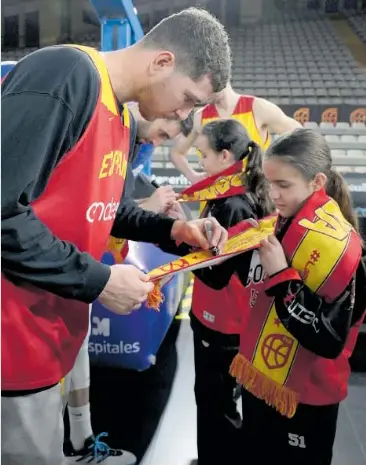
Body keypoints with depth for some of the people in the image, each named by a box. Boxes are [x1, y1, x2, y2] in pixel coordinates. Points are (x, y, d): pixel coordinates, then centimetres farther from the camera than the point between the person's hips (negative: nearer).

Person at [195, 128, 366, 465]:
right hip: (259, 381, 7)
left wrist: (282, 276, -28)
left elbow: (329, 341, -26)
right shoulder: (279, 224, 0)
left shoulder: (339, 245, -22)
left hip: (304, 401, -7)